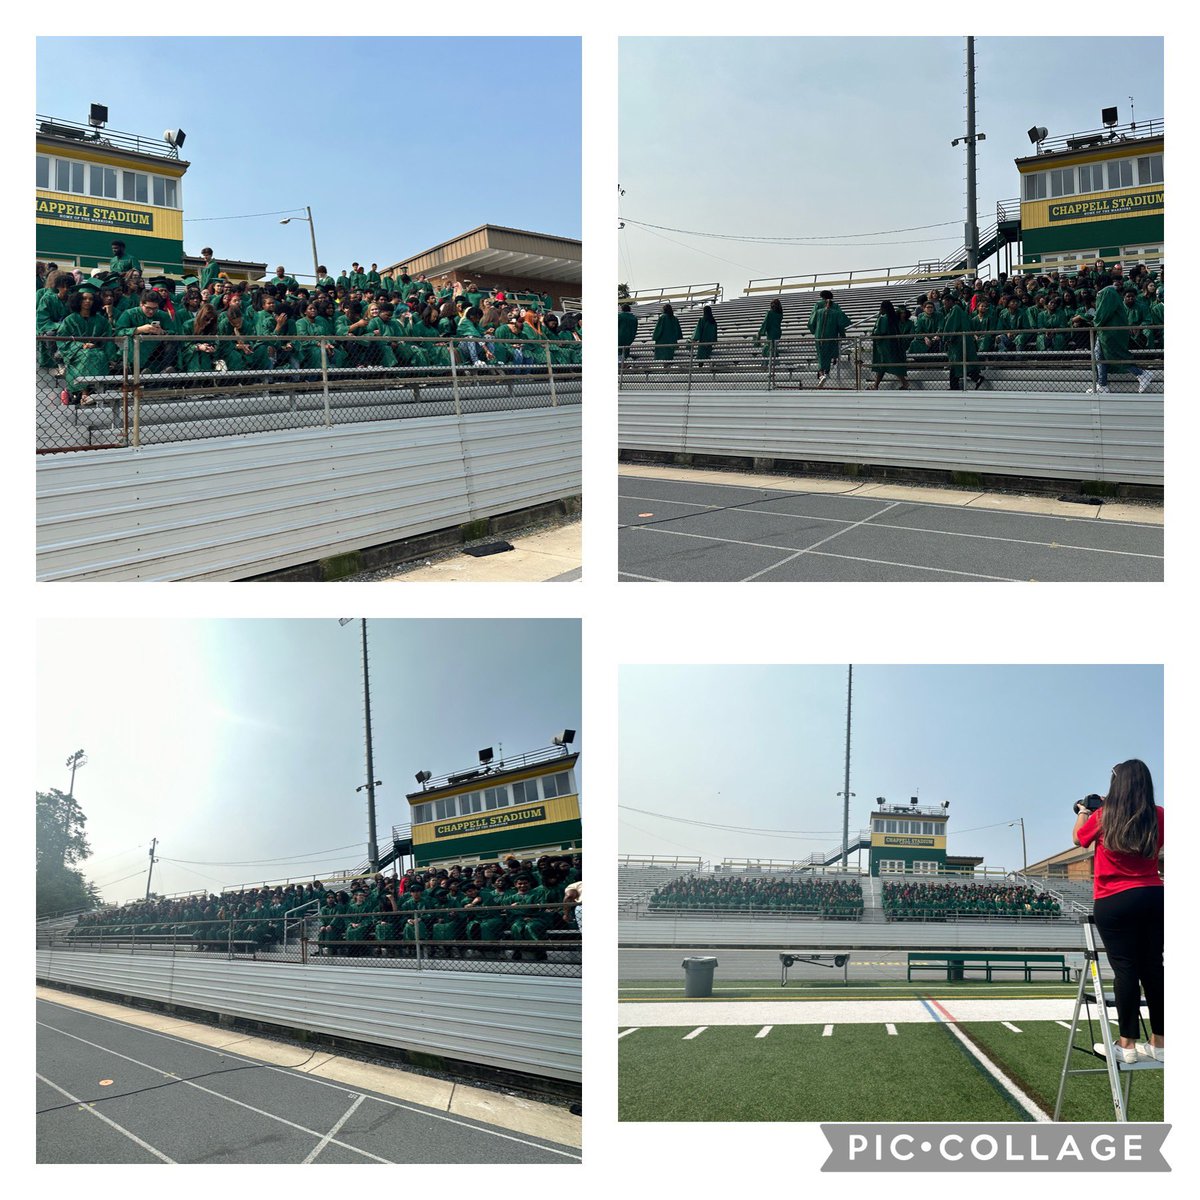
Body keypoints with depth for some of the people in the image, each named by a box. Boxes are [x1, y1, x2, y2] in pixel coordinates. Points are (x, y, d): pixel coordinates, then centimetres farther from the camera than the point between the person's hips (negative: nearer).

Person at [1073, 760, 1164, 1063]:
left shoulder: (1102, 816, -5)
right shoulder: (1158, 816, 0)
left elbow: (1078, 838, 14)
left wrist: (1082, 813, 32)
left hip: (1114, 902, -3)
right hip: (1154, 896, 3)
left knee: (1124, 969, -3)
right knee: (1153, 968, 8)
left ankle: (1127, 1045, -1)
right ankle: (1158, 1044, 14)